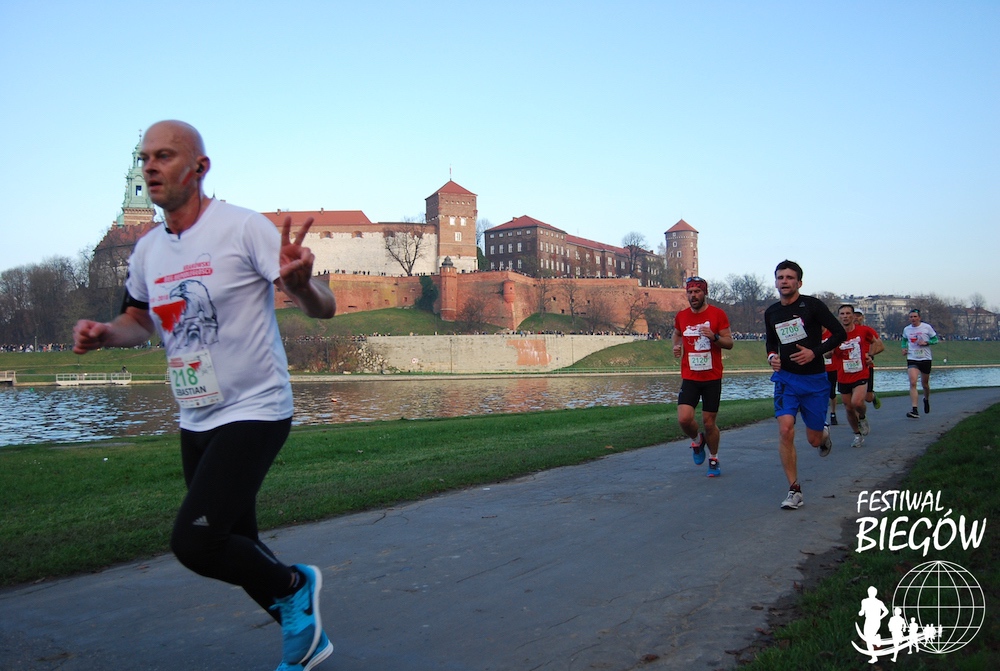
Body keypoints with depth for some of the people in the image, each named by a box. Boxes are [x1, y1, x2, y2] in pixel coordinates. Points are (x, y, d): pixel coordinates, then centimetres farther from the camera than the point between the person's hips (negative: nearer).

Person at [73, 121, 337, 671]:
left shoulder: (244, 228, -15)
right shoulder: (147, 249, 6)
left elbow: (324, 307, -19)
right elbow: (139, 319, 22)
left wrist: (299, 281, -43)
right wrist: (104, 333, -1)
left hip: (255, 412, -7)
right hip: (196, 421, 8)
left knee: (193, 540, -19)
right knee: (235, 550, 14)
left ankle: (293, 586, 8)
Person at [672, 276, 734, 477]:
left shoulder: (717, 314, -4)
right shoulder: (681, 316, 5)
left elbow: (729, 343, -2)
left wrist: (714, 337, -22)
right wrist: (676, 346, 5)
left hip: (712, 378, -2)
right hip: (689, 378, 2)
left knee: (709, 422, 3)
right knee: (684, 419, -15)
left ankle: (713, 459, 26)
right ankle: (697, 440, 19)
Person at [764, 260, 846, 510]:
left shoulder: (812, 305, -7)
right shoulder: (771, 313, 6)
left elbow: (839, 333, -6)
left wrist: (815, 352, -18)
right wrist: (772, 356, 0)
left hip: (815, 379, -2)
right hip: (786, 378, 2)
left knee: (814, 440, 5)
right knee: (785, 430, -17)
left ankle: (824, 433, 46)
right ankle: (794, 491, -7)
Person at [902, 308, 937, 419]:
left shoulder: (927, 327, -4)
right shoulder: (906, 329, 4)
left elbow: (935, 339, 2)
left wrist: (926, 342, -16)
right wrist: (904, 347, 3)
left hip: (925, 359, -1)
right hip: (912, 359, 1)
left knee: (925, 384, 13)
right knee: (913, 383, -16)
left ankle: (926, 399, 47)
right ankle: (914, 410, -21)